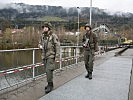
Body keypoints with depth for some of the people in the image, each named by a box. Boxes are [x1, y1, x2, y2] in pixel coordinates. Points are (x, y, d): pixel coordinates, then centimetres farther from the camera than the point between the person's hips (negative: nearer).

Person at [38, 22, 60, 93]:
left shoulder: (53, 36, -9)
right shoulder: (42, 36, 9)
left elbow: (57, 46, -11)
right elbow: (40, 43, 23)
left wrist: (57, 55, -18)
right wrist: (40, 46, -2)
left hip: (51, 56, -6)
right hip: (44, 56, 7)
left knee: (49, 70, -14)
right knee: (47, 70, 12)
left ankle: (50, 85, -4)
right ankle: (50, 84, 25)